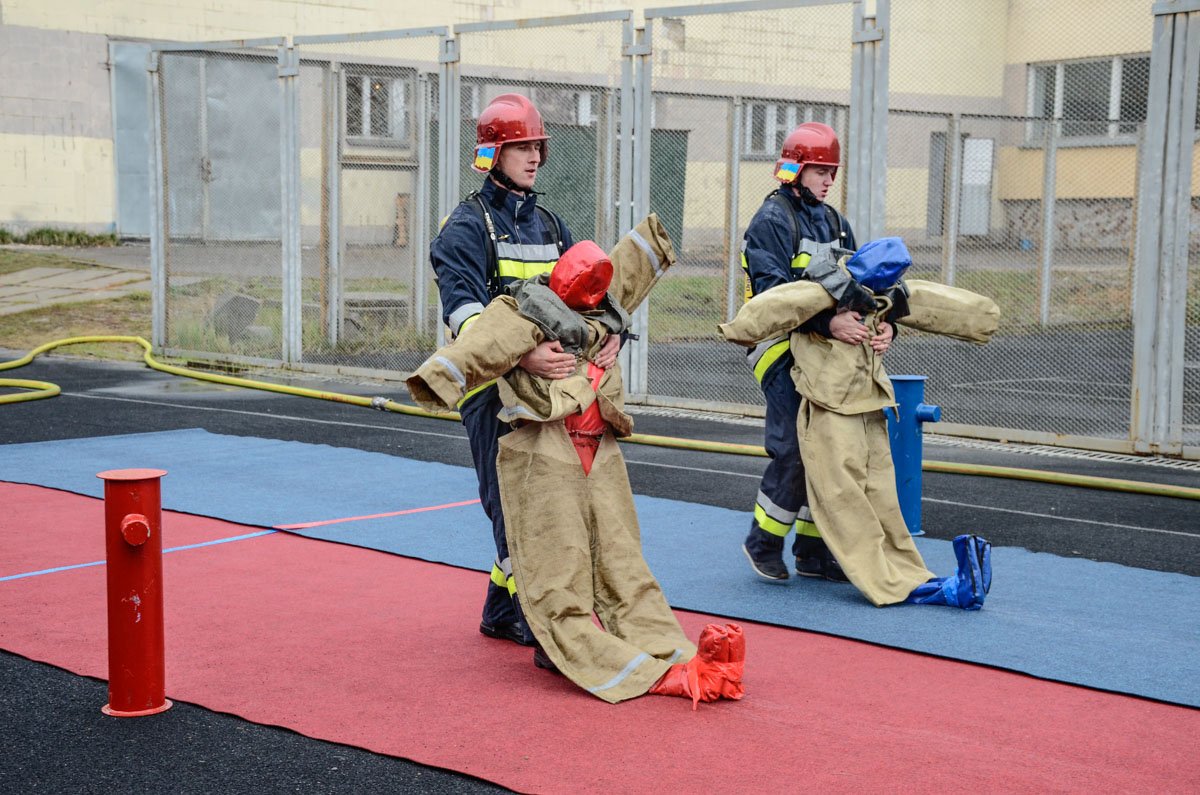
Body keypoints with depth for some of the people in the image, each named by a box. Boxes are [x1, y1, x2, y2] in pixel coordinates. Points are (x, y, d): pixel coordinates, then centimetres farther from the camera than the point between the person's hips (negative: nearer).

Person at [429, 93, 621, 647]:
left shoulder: (550, 225, 18)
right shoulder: (467, 226, -6)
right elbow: (464, 310, -21)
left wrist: (607, 335, -11)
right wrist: (520, 356, -37)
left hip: (549, 381, 7)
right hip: (493, 384, -7)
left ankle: (503, 611, 22)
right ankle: (527, 615, 4)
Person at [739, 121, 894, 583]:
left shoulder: (834, 223, 18)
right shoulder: (771, 221, -8)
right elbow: (773, 292, -20)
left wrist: (883, 324, -9)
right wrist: (828, 322, -32)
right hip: (783, 352, -8)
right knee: (794, 451, -11)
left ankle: (813, 552, 19)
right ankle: (763, 543, 8)